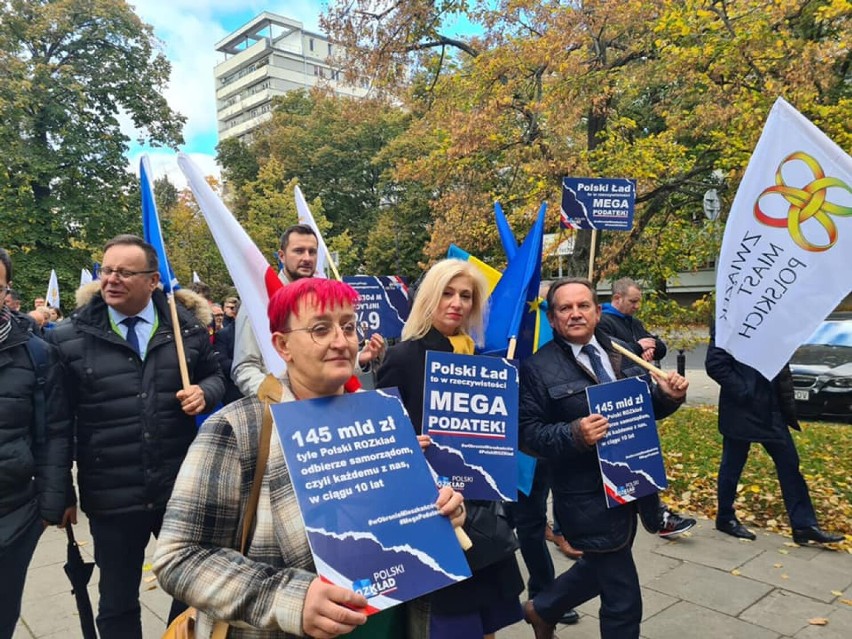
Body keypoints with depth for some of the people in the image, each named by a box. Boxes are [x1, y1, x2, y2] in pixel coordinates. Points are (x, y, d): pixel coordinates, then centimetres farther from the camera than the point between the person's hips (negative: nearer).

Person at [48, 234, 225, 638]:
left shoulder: (187, 325, -2)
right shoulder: (69, 337, -5)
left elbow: (213, 375, 11)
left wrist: (204, 392, -13)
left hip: (181, 487, 1)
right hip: (110, 496, -1)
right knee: (117, 604, 18)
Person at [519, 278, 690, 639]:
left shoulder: (621, 353, 6)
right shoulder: (538, 368, -12)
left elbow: (645, 407, 12)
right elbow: (526, 433, -13)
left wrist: (668, 396, -10)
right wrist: (574, 434, -29)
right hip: (587, 497, -7)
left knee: (602, 565, 26)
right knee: (623, 602, 5)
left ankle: (542, 609, 50)